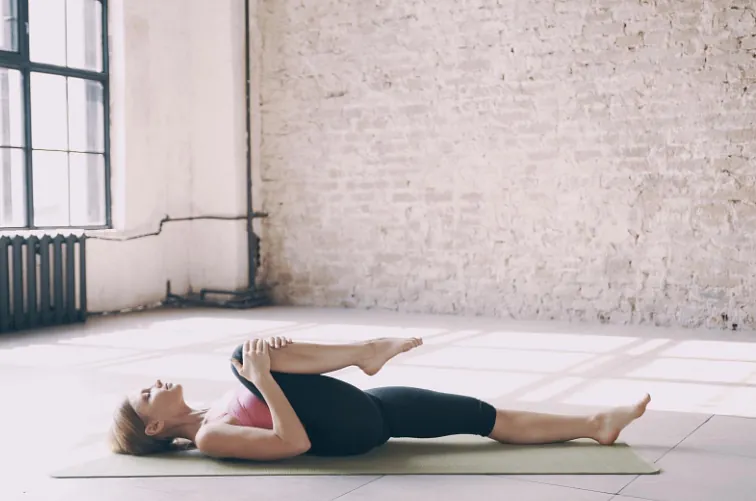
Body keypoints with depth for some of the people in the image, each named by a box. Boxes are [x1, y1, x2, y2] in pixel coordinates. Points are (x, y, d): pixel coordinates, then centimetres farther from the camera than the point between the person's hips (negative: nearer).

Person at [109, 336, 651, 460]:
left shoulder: (216, 415, 20)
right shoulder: (210, 437, -8)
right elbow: (294, 442, -20)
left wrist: (271, 356, -1)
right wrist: (262, 373, -21)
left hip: (364, 411, 8)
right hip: (351, 430, -8)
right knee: (245, 356, -22)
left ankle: (596, 423, 8)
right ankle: (365, 351, -11)